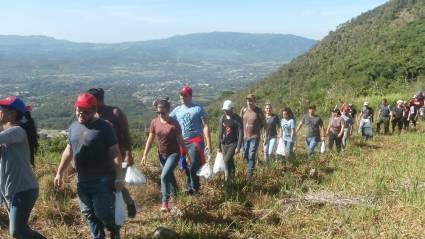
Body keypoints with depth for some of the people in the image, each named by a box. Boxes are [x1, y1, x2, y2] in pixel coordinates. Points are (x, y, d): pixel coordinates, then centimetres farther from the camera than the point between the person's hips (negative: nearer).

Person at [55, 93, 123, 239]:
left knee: (103, 213, -2)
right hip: (82, 180, 6)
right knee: (89, 214, 13)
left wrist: (118, 177, -16)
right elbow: (68, 151, 16)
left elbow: (115, 153, -13)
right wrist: (59, 173, 15)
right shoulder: (74, 126, 8)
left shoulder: (104, 127, -12)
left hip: (102, 180, -6)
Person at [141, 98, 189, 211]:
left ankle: (165, 201, -3)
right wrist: (145, 155, -3)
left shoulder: (174, 123, -14)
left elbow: (180, 140, -7)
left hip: (173, 153, -4)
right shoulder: (154, 122, -5)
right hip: (161, 154, 4)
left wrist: (187, 154, -2)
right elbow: (150, 139, 0)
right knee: (169, 176, 20)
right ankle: (175, 195, 42)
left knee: (164, 176, -17)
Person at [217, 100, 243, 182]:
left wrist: (238, 147, -15)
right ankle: (232, 176, 28)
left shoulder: (237, 119, -9)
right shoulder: (222, 118, 3)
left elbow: (241, 134, -10)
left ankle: (227, 180, -9)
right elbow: (219, 132, 8)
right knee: (229, 162, 11)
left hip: (233, 143, -5)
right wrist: (218, 146, 8)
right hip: (224, 144, 5)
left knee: (226, 160, -17)